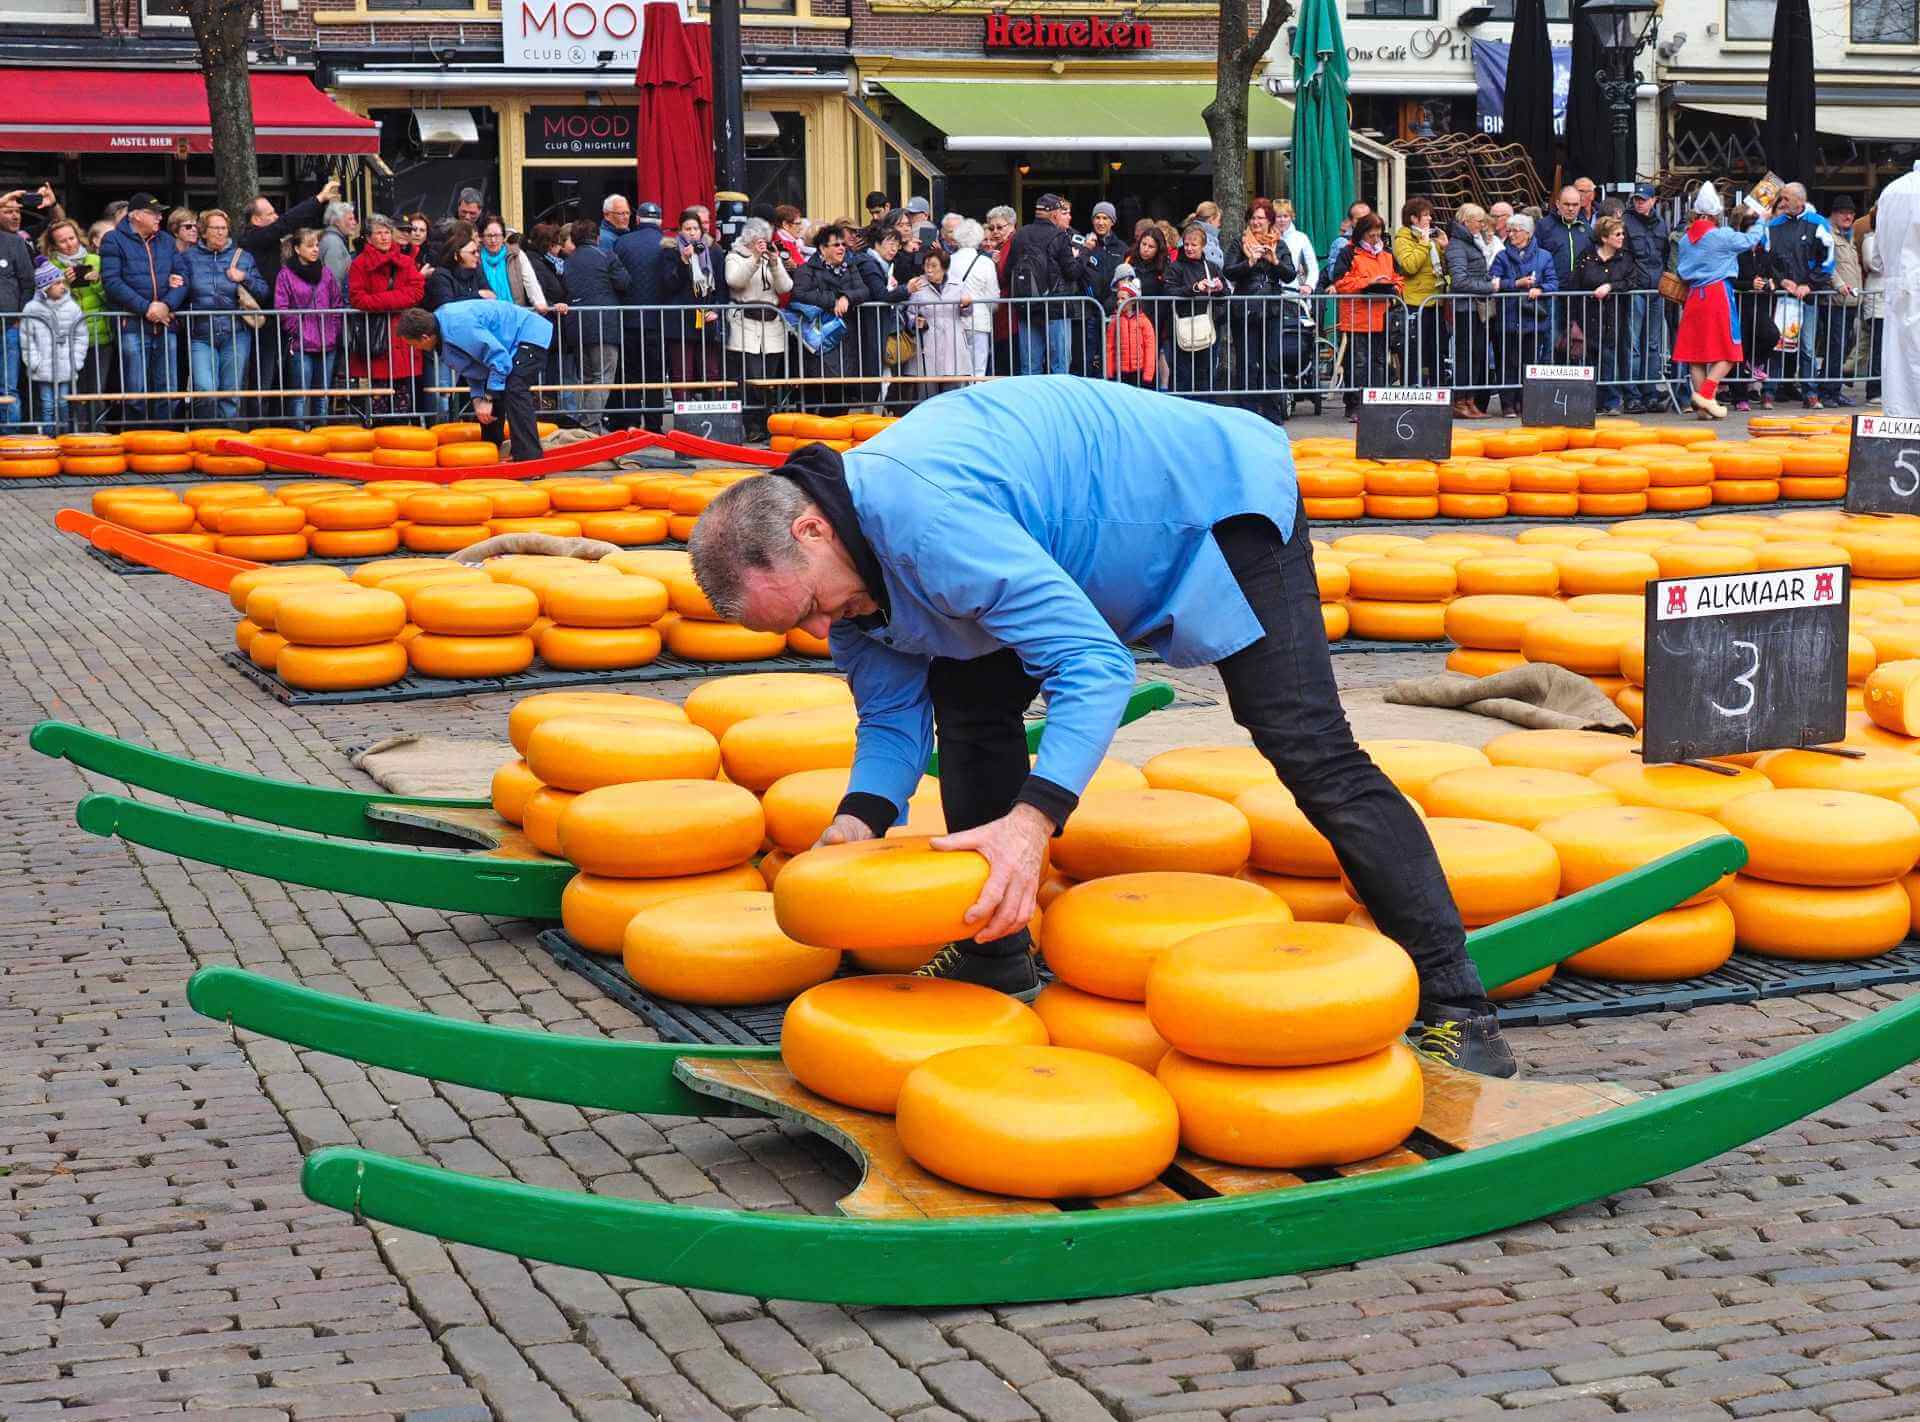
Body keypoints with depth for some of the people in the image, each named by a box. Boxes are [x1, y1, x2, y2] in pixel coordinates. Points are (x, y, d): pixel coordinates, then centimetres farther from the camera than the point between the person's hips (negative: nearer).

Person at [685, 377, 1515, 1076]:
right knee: (967, 696, 3)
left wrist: (1033, 819, -50)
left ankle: (1454, 1009, -13)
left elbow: (1096, 665, -41)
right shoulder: (849, 564, -8)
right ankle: (994, 957, 15)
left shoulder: (923, 516, -38)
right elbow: (892, 712, -2)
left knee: (1308, 749, -17)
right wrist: (859, 821, -21)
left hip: (1222, 503, -9)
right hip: (1106, 544, 10)